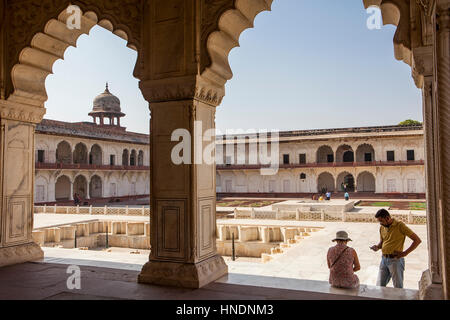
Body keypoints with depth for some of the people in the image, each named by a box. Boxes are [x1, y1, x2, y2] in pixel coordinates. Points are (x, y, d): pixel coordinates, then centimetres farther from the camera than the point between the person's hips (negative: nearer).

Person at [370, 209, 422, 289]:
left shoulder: (400, 225, -11)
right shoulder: (382, 227, 8)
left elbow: (417, 240, -10)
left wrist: (405, 253, -13)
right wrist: (377, 247, -1)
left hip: (395, 260, -5)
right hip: (384, 260, 6)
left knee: (398, 288, 5)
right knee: (379, 286, 8)